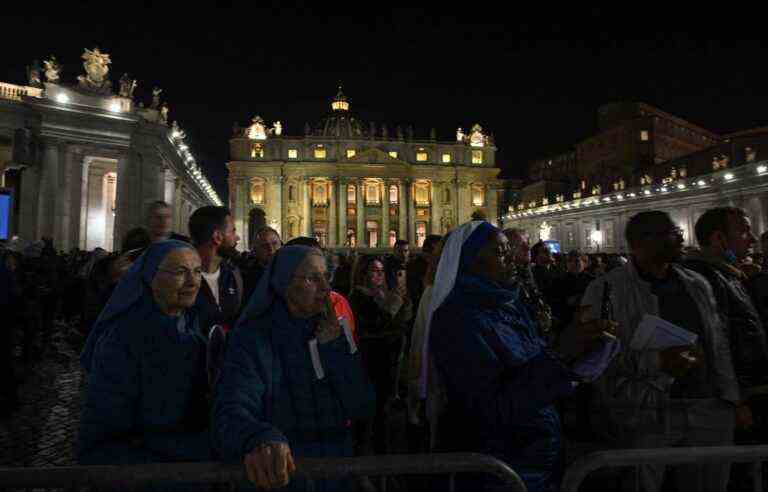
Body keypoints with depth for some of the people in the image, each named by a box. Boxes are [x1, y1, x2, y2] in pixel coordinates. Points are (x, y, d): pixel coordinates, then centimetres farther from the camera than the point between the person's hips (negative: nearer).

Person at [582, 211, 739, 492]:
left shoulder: (698, 285, 12)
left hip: (710, 411, 6)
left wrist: (730, 400, 8)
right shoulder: (606, 289, -9)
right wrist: (656, 362, -23)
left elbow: (719, 345, 16)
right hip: (644, 417, -5)